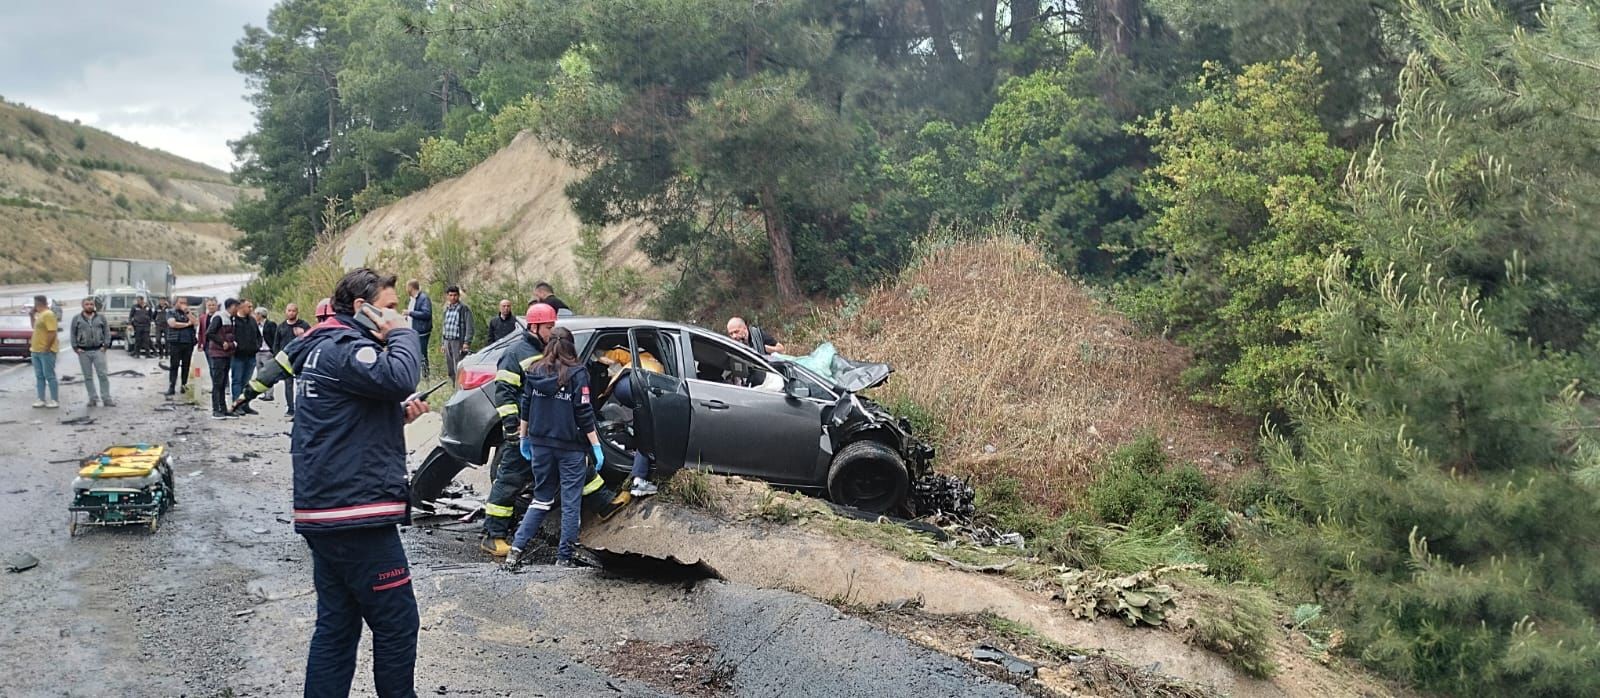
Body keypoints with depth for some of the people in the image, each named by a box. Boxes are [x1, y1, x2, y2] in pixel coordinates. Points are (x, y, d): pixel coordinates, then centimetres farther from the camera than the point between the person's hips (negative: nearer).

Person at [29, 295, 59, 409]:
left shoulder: (48, 315, -14)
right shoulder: (39, 315, 16)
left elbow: (52, 332, -20)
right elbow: (35, 327, 33)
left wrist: (47, 348, -21)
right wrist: (32, 314, 20)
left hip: (46, 351, -10)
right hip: (36, 351, 10)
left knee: (49, 376, -6)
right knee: (39, 376, 10)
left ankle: (55, 400, -2)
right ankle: (41, 400, 14)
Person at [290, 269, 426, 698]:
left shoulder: (326, 347, 20)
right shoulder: (343, 348, -12)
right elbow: (399, 377, -31)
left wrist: (399, 414, 10)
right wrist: (401, 333, -12)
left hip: (327, 511, 10)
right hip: (355, 511, -10)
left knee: (336, 625, 12)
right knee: (396, 623, -1)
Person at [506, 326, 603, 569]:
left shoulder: (535, 371, 3)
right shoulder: (577, 373, -10)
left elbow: (525, 407, 8)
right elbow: (584, 414, -11)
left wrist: (523, 437, 18)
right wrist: (596, 446, -7)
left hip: (541, 444, 5)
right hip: (571, 447, -5)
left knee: (541, 498, 16)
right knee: (571, 503, 5)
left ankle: (516, 548, 7)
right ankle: (564, 557, 7)